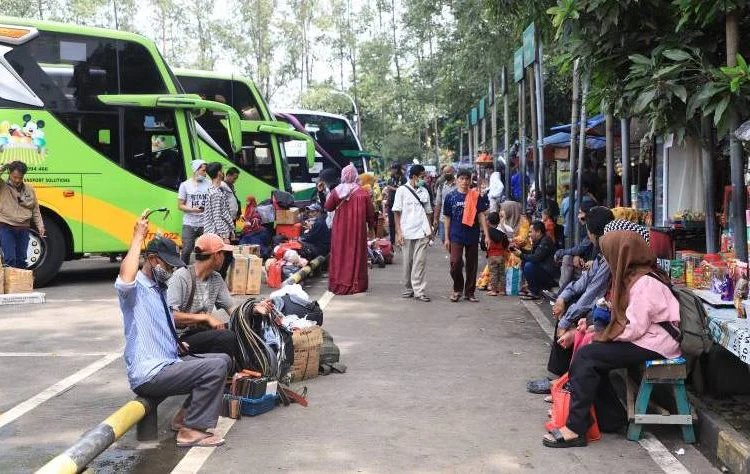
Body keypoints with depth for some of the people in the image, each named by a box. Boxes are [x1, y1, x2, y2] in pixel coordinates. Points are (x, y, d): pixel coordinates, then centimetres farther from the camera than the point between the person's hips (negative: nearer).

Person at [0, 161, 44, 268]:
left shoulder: (29, 189, 9)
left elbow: (35, 210, 13)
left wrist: (40, 225, 5)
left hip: (23, 229, 4)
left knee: (21, 259, 10)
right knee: (9, 259, -12)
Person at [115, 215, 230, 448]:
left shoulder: (158, 289, 18)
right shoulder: (135, 289, -11)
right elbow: (125, 278, -39)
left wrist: (178, 345, 12)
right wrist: (138, 237, -29)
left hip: (169, 364, 10)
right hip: (148, 376, -10)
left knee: (223, 359, 12)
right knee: (216, 367, -20)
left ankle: (186, 415, 11)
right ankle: (192, 431, -14)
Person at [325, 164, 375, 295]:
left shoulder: (336, 191, -7)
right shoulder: (362, 193, -9)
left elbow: (328, 207, 5)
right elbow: (370, 213, -3)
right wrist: (371, 225, 12)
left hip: (340, 228, 1)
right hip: (357, 228, -1)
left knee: (340, 254, 10)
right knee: (356, 254, 8)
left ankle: (339, 284, 13)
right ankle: (356, 284, 10)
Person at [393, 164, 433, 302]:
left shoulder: (424, 191, 12)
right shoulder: (402, 190, 1)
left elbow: (428, 212, 16)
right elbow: (396, 212, 0)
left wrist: (429, 229, 7)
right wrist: (398, 232, -6)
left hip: (422, 232, 2)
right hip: (407, 232, -2)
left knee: (420, 262, -3)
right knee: (407, 262, 5)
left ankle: (419, 290, -1)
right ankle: (408, 288, 18)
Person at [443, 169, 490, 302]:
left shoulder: (476, 196, 1)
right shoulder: (450, 196, 1)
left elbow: (481, 216, 1)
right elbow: (447, 218, 5)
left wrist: (486, 235, -5)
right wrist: (446, 238, 3)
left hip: (473, 236, 1)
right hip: (456, 236, -1)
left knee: (472, 265, 6)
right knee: (455, 263, -12)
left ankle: (469, 292, 19)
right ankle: (457, 289, 10)